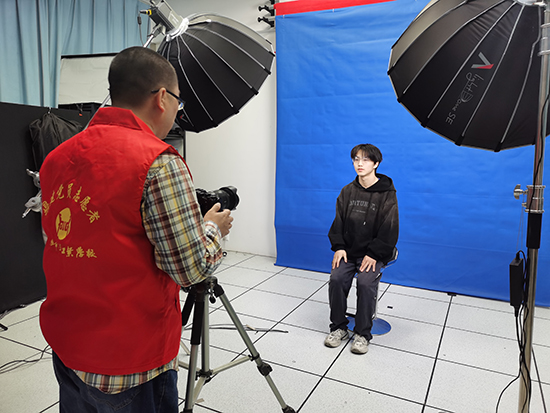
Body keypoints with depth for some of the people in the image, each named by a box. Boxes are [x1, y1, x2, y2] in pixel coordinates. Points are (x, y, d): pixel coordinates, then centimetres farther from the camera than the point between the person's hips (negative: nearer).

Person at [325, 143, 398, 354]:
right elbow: (338, 222, 9)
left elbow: (389, 229, -7)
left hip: (374, 252, -3)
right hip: (348, 250, 4)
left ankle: (362, 333, -5)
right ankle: (338, 327, 3)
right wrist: (339, 247, -5)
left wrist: (373, 254, -15)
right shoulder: (347, 191, 7)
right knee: (336, 279, -18)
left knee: (366, 282, -26)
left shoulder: (387, 193, -6)